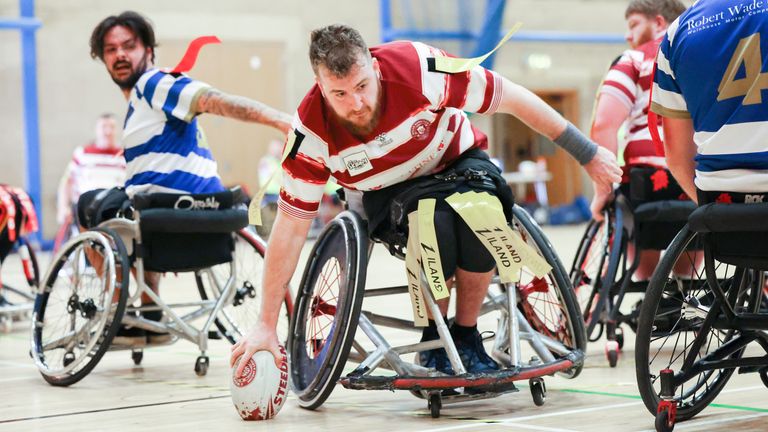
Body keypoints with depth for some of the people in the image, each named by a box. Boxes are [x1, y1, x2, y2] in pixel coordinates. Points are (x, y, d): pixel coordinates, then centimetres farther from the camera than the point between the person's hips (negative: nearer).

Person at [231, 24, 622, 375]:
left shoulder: (419, 68, -33)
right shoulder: (312, 132, -27)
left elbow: (512, 99, -20)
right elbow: (290, 228, -19)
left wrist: (586, 153, -13)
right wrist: (266, 325, -20)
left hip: (456, 162, 1)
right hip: (389, 191, 0)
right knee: (432, 221, -35)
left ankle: (467, 336, -14)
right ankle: (434, 340, -12)